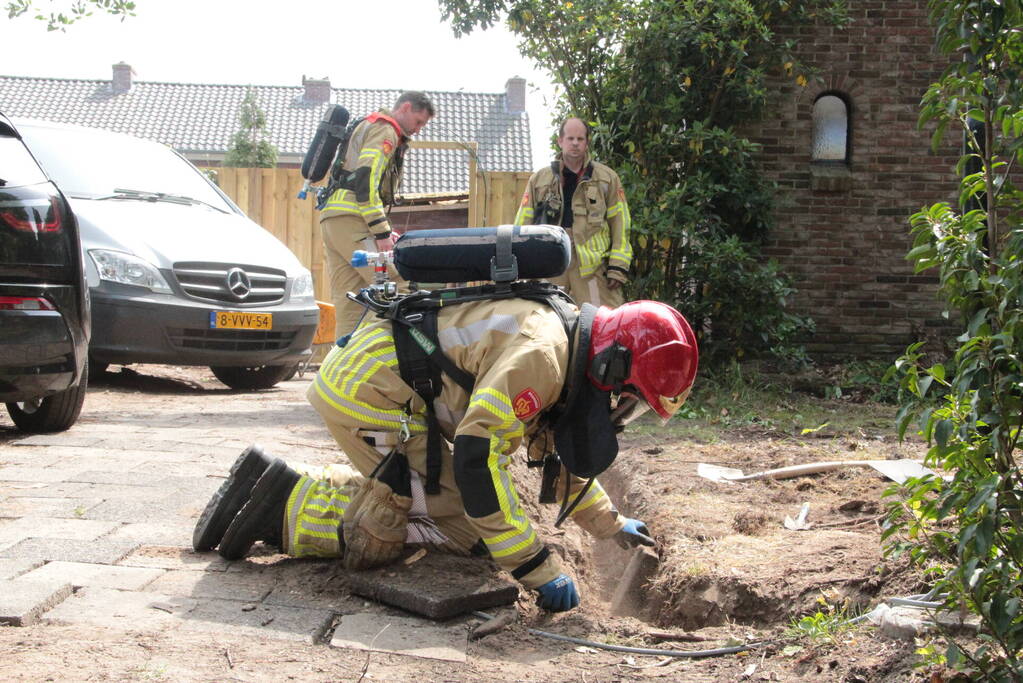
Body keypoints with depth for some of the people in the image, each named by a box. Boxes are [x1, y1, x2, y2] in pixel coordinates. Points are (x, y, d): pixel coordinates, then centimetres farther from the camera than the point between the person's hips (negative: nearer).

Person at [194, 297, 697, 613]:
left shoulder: (561, 352, 10)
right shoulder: (541, 357, -22)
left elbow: (552, 454, 25)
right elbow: (478, 456, -29)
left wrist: (609, 525, 24)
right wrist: (539, 570, -24)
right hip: (369, 389, -10)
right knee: (466, 527, -8)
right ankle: (285, 503, -10)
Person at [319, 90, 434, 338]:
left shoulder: (366, 128, 32)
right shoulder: (385, 130, 0)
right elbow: (366, 178, -16)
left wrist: (383, 230, 22)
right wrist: (382, 230, -19)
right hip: (350, 219, -10)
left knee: (349, 303, 6)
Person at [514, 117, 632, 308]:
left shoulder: (607, 178, 8)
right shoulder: (539, 179, 12)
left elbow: (620, 223, 5)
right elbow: (523, 223, 12)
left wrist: (618, 266, -3)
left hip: (593, 265, -2)